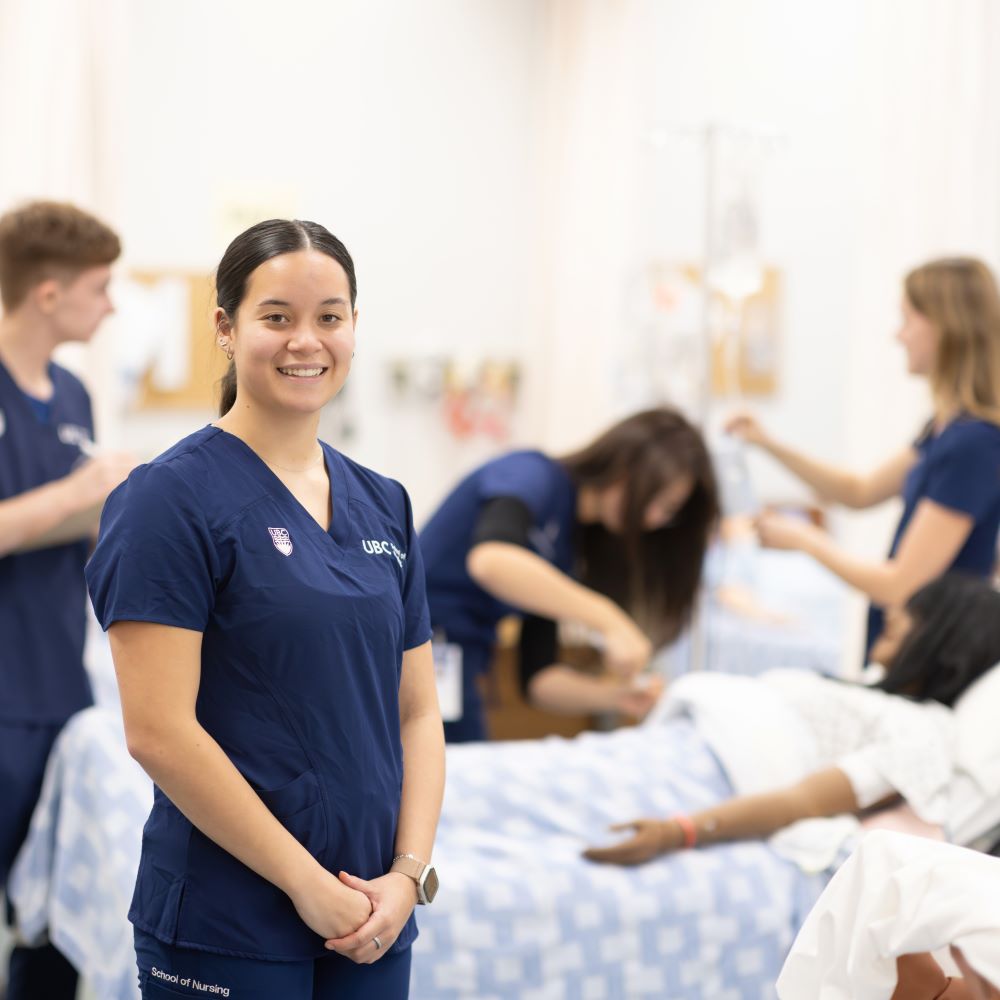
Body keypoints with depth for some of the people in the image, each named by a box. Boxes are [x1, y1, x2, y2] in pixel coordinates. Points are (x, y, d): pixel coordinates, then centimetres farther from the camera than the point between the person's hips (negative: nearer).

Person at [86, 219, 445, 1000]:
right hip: (225, 931, -5)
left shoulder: (384, 506, 8)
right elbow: (158, 732, -16)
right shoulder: (173, 498, -10)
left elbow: (417, 712, 10)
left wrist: (409, 874, -3)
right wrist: (305, 880, -14)